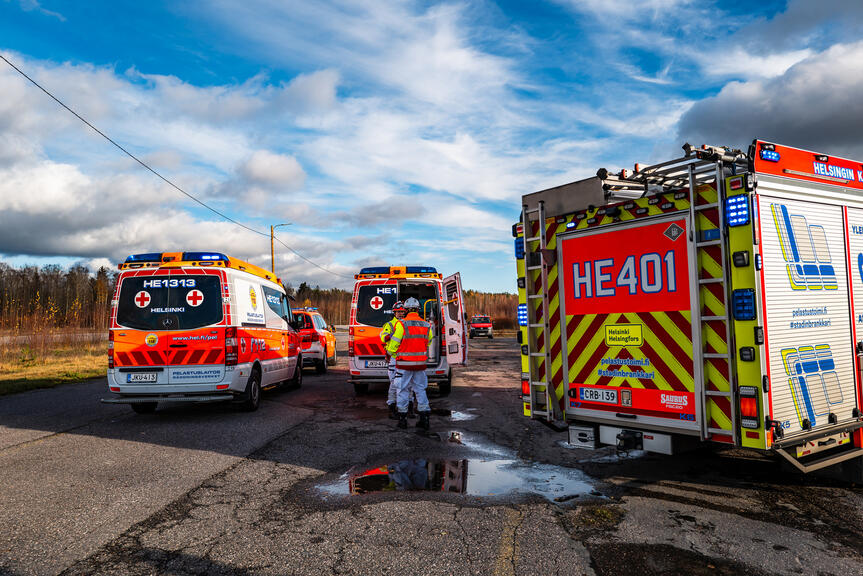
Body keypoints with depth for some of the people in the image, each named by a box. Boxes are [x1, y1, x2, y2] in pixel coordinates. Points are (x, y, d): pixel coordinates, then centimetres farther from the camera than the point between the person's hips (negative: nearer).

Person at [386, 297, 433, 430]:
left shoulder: (401, 324, -12)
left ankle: (403, 418, 11)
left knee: (403, 390, 8)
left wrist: (390, 353, 14)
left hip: (404, 364, -4)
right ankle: (424, 419, 11)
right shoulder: (426, 326, 2)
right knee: (420, 390, 12)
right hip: (420, 364, 4)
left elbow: (393, 344, -8)